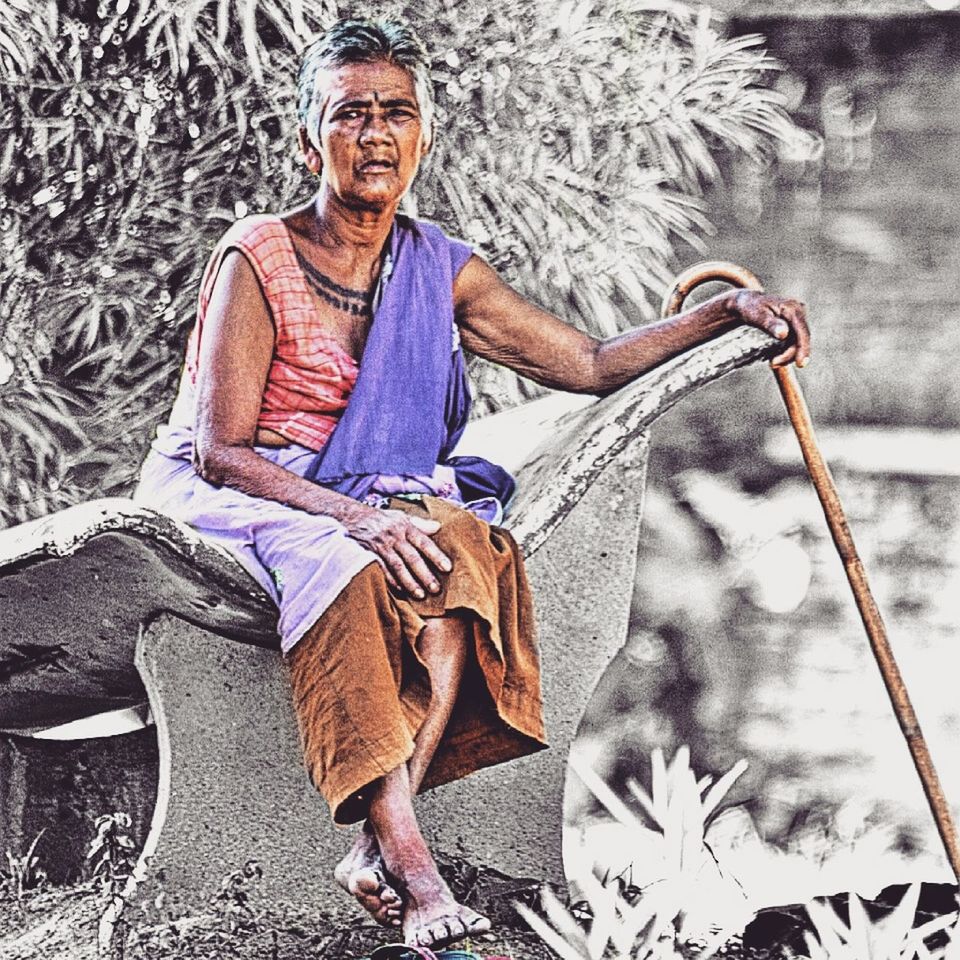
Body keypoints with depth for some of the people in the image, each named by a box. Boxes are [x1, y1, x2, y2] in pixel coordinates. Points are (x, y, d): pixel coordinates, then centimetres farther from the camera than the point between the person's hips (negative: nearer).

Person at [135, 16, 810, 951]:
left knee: (463, 546, -29)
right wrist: (355, 515, -29)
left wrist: (727, 309, -1)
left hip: (371, 496, 5)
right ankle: (410, 866, -44)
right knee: (352, 569, -37)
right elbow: (222, 450, -15)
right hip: (231, 495, -5)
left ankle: (374, 846, -37)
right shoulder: (256, 259, -9)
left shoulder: (440, 272, 8)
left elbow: (592, 363, 10)